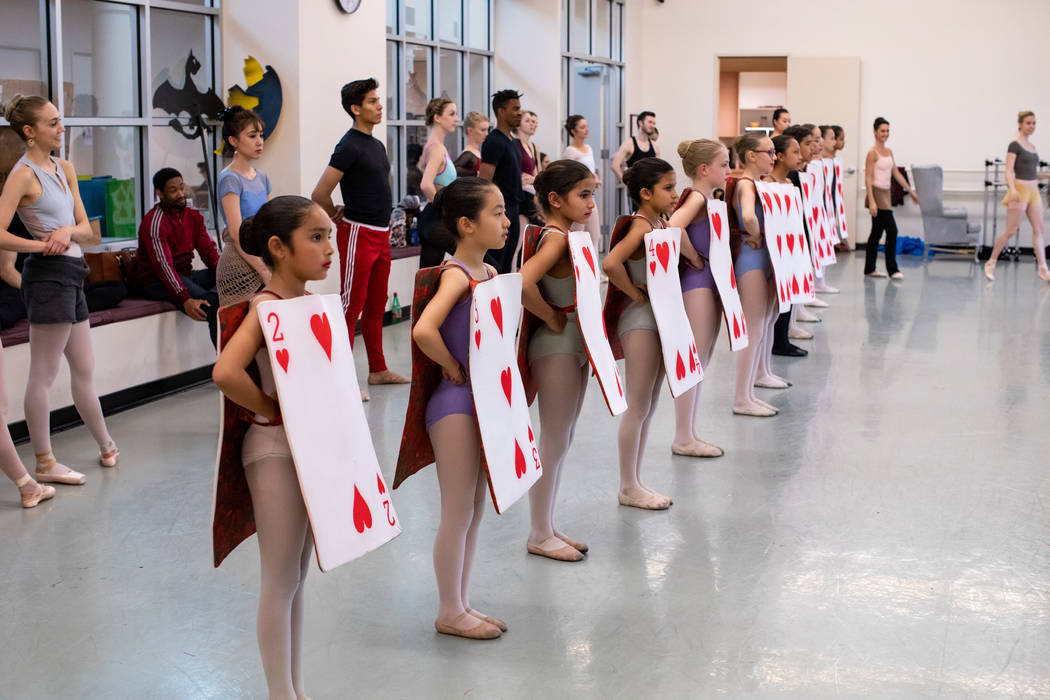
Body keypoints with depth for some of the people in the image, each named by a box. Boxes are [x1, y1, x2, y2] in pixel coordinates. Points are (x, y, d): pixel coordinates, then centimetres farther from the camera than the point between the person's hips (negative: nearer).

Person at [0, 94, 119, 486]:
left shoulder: (65, 170, 13)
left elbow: (86, 228, 10)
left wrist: (68, 231, -11)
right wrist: (41, 244, -22)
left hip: (71, 275, 9)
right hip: (48, 275, -9)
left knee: (84, 369, 19)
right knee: (43, 376, -2)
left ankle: (106, 447, 31)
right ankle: (44, 463, 4)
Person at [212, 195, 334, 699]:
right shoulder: (266, 307, -18)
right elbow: (225, 372, -33)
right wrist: (270, 410, -18)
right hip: (275, 449, -8)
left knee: (297, 577, 16)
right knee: (280, 582, 2)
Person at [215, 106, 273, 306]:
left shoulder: (261, 177, 13)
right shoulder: (230, 179, -9)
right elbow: (237, 233, -15)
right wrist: (265, 271, -16)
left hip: (263, 261, 7)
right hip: (239, 266, -7)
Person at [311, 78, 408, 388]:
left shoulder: (377, 145, 13)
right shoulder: (349, 146, -14)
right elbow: (319, 194, -18)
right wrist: (340, 218, -2)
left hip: (381, 233, 9)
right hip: (359, 234, -9)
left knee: (376, 306, 15)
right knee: (352, 306, -5)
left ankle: (378, 370, 23)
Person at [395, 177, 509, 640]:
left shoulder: (489, 272, 8)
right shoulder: (455, 274, -18)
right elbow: (423, 330, -33)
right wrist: (453, 369, -17)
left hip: (484, 399, 9)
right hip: (455, 403, -9)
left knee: (475, 509, 15)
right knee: (458, 512, 1)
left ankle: (461, 605, 26)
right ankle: (449, 613, 14)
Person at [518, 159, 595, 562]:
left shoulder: (567, 236, 9)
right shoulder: (556, 238, -19)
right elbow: (523, 282, -34)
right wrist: (552, 318, -20)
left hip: (576, 343, 10)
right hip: (557, 347, -10)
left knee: (561, 440, 15)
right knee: (554, 442, -2)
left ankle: (548, 528, 24)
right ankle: (540, 535, 8)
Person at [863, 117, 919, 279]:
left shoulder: (889, 152, 12)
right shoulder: (872, 153, -11)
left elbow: (896, 174, 18)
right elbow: (868, 179, -15)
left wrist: (910, 191, 19)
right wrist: (872, 202, -21)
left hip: (886, 193, 8)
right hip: (876, 193, -8)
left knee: (877, 232, 12)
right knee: (892, 230, -12)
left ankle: (869, 269, 18)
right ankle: (892, 269, -6)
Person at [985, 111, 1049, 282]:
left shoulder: (1031, 146, 15)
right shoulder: (1014, 145, -7)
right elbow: (1009, 171, -16)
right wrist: (1012, 189, -30)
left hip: (1033, 191, 7)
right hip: (1020, 190, -7)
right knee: (1011, 231, -4)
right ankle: (991, 263, 9)